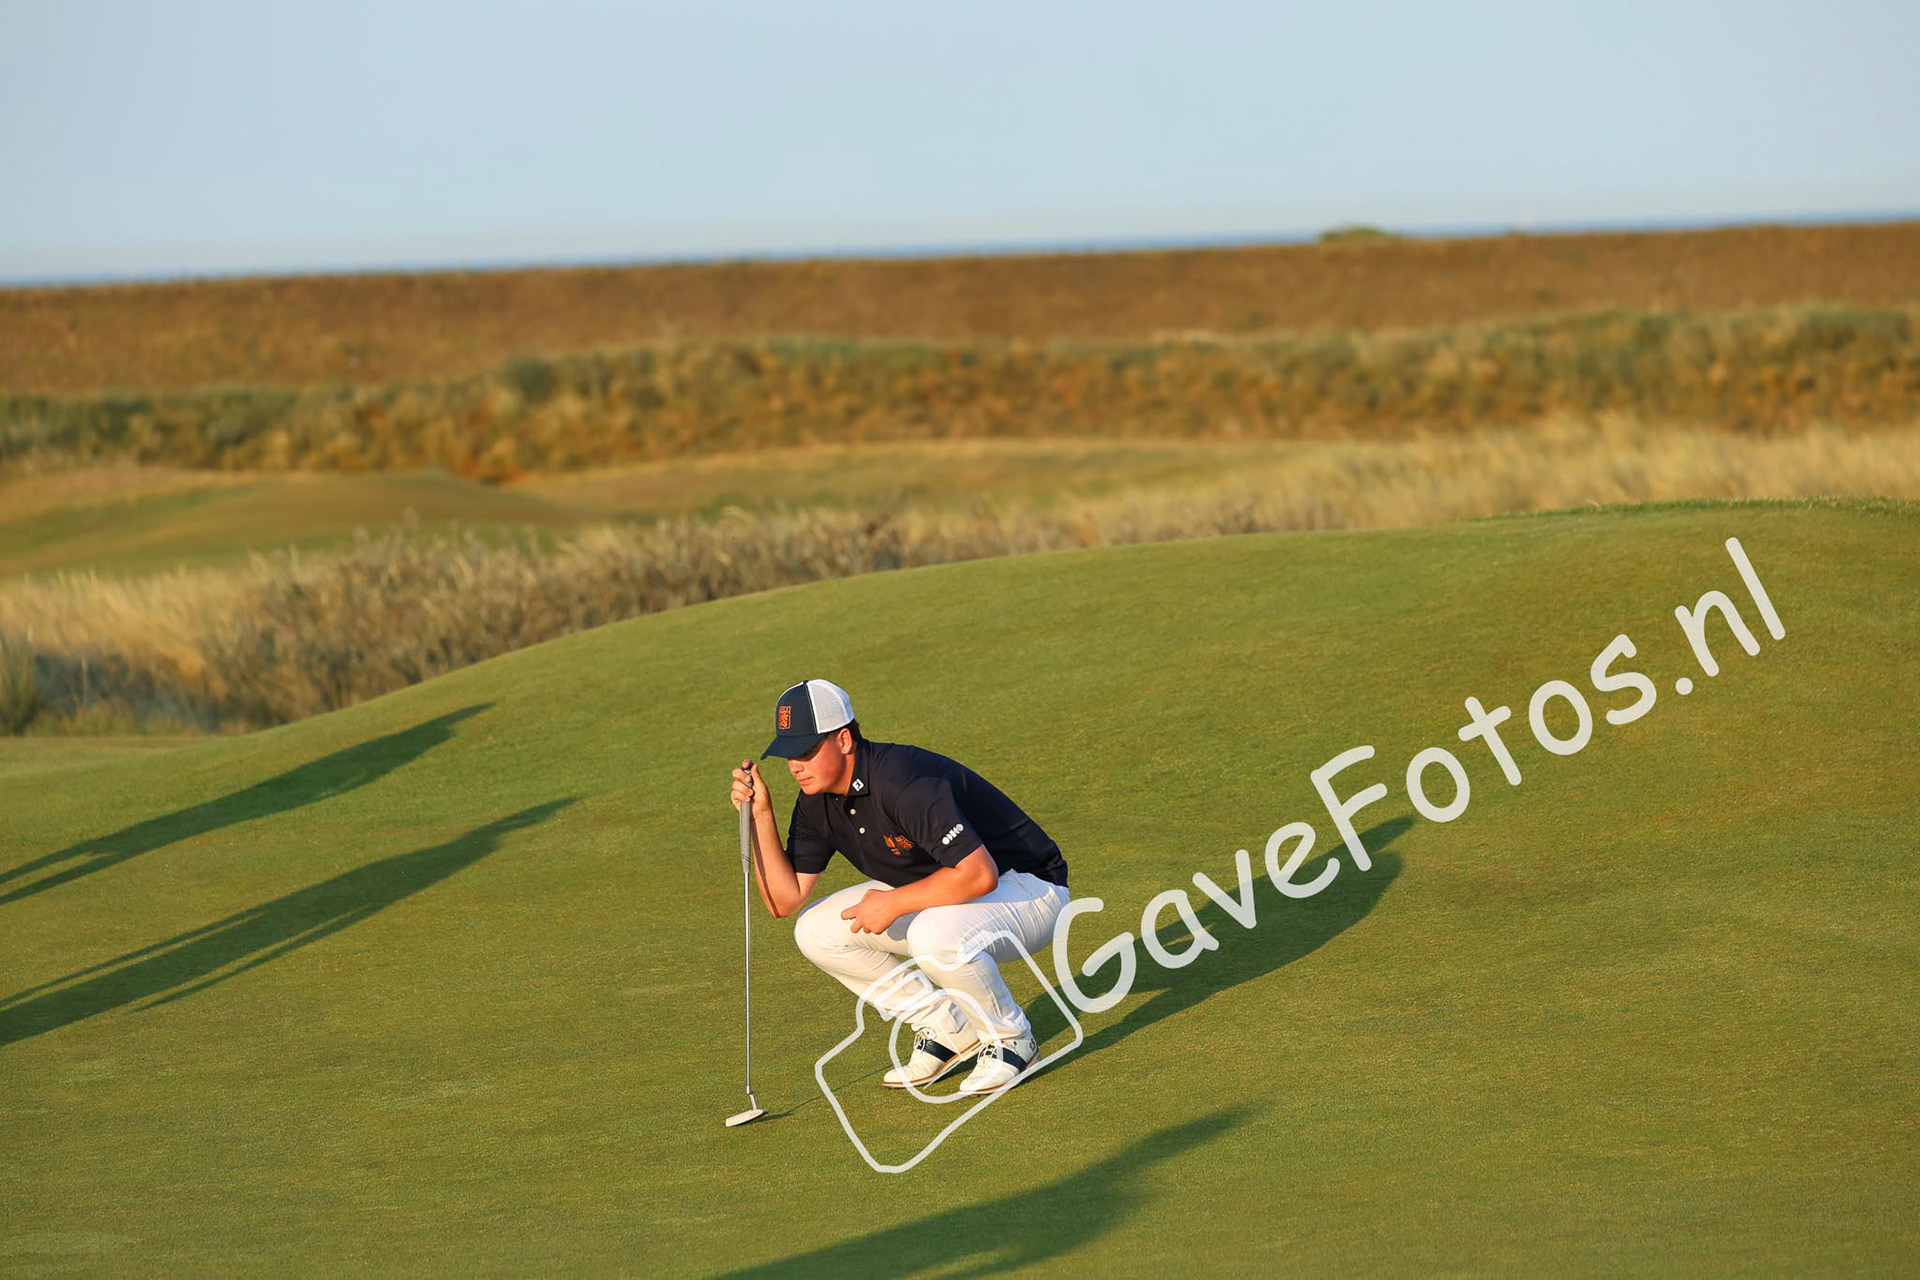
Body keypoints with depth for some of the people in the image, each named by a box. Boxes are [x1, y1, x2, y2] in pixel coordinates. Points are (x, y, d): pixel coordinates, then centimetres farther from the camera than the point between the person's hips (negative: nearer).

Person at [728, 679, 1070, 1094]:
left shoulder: (904, 783, -31)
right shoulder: (818, 801, -4)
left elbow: (979, 874, -38)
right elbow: (784, 900, -3)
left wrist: (893, 904, -28)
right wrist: (761, 815, -13)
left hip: (1025, 888, -9)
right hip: (938, 893, 9)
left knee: (934, 936, -39)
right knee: (816, 931, -3)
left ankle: (1010, 1040, -10)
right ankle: (948, 1030, 6)